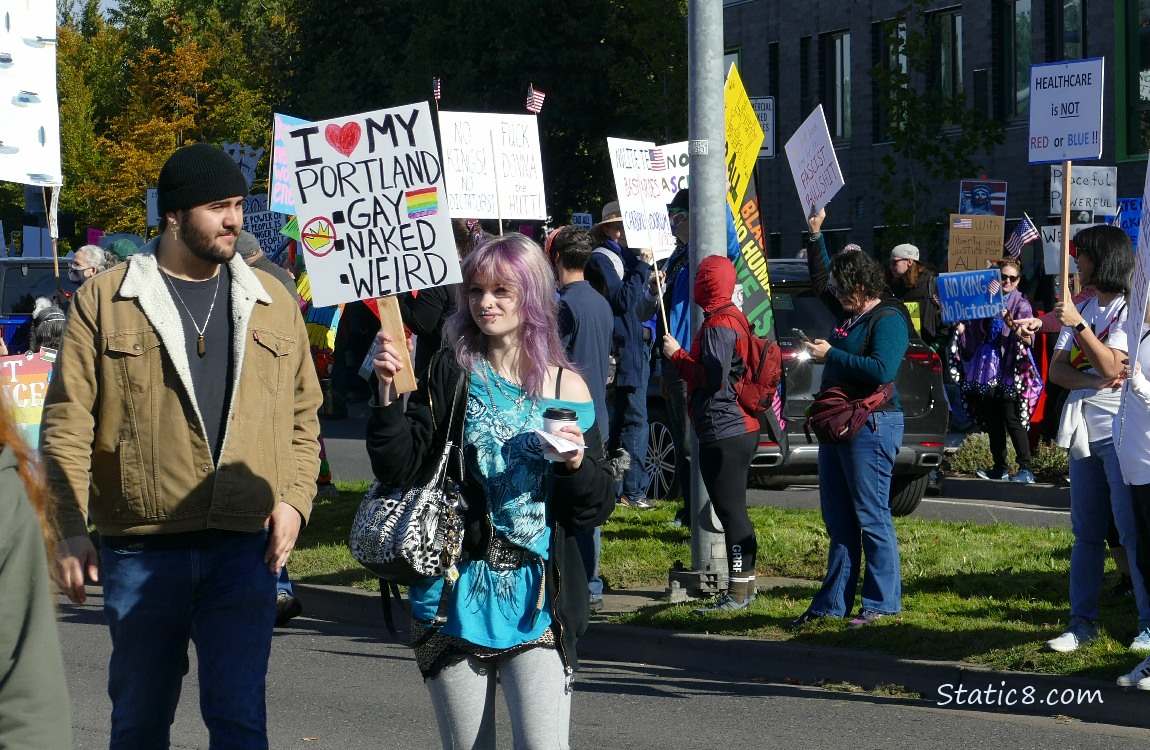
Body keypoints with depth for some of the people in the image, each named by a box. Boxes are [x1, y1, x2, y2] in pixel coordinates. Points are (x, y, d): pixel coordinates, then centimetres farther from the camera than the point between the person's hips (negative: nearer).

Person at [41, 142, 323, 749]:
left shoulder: (273, 304, 11)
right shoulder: (104, 301, 2)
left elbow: (302, 415, 16)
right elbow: (67, 424, -1)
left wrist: (293, 499, 0)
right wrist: (69, 530, -9)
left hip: (245, 547, 1)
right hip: (140, 552, -1)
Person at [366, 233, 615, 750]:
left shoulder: (566, 389, 4)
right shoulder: (449, 374, 2)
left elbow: (595, 509, 7)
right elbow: (400, 468, -8)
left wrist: (577, 464, -13)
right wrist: (388, 393, -21)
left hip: (537, 602, 0)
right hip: (456, 596, 0)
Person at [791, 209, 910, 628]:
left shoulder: (888, 319, -12)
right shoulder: (849, 313, 15)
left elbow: (881, 370, -25)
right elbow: (820, 281, 32)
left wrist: (831, 355, -18)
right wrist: (815, 235, 25)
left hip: (870, 425, -10)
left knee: (871, 518, -6)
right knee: (838, 519, 11)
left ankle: (881, 604, -1)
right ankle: (833, 603, 16)